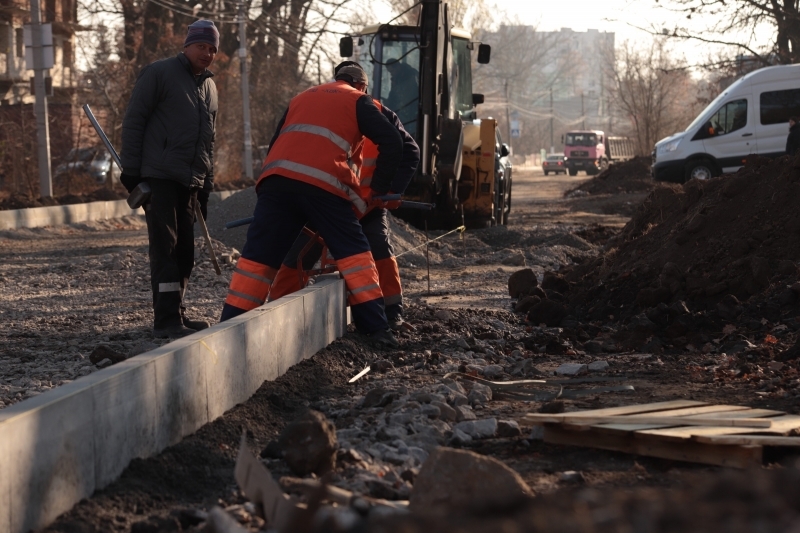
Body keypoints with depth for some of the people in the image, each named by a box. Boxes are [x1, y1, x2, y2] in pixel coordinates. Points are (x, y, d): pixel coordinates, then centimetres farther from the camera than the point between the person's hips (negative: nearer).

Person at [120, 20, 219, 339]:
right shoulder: (159, 74, -3)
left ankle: (175, 315, 15)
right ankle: (166, 320, -13)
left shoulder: (209, 87, 19)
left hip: (189, 181, 7)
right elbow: (133, 122, -6)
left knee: (184, 250, 7)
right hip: (158, 177, -7)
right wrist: (130, 170, -11)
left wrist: (206, 186, 19)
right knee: (166, 246, -11)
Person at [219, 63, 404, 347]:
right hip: (322, 184, -4)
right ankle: (375, 327, -1)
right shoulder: (357, 101, 19)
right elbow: (392, 143, 8)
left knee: (258, 254, 7)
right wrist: (378, 190, 14)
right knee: (353, 251, 6)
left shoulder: (302, 98, 33)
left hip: (276, 177, 4)